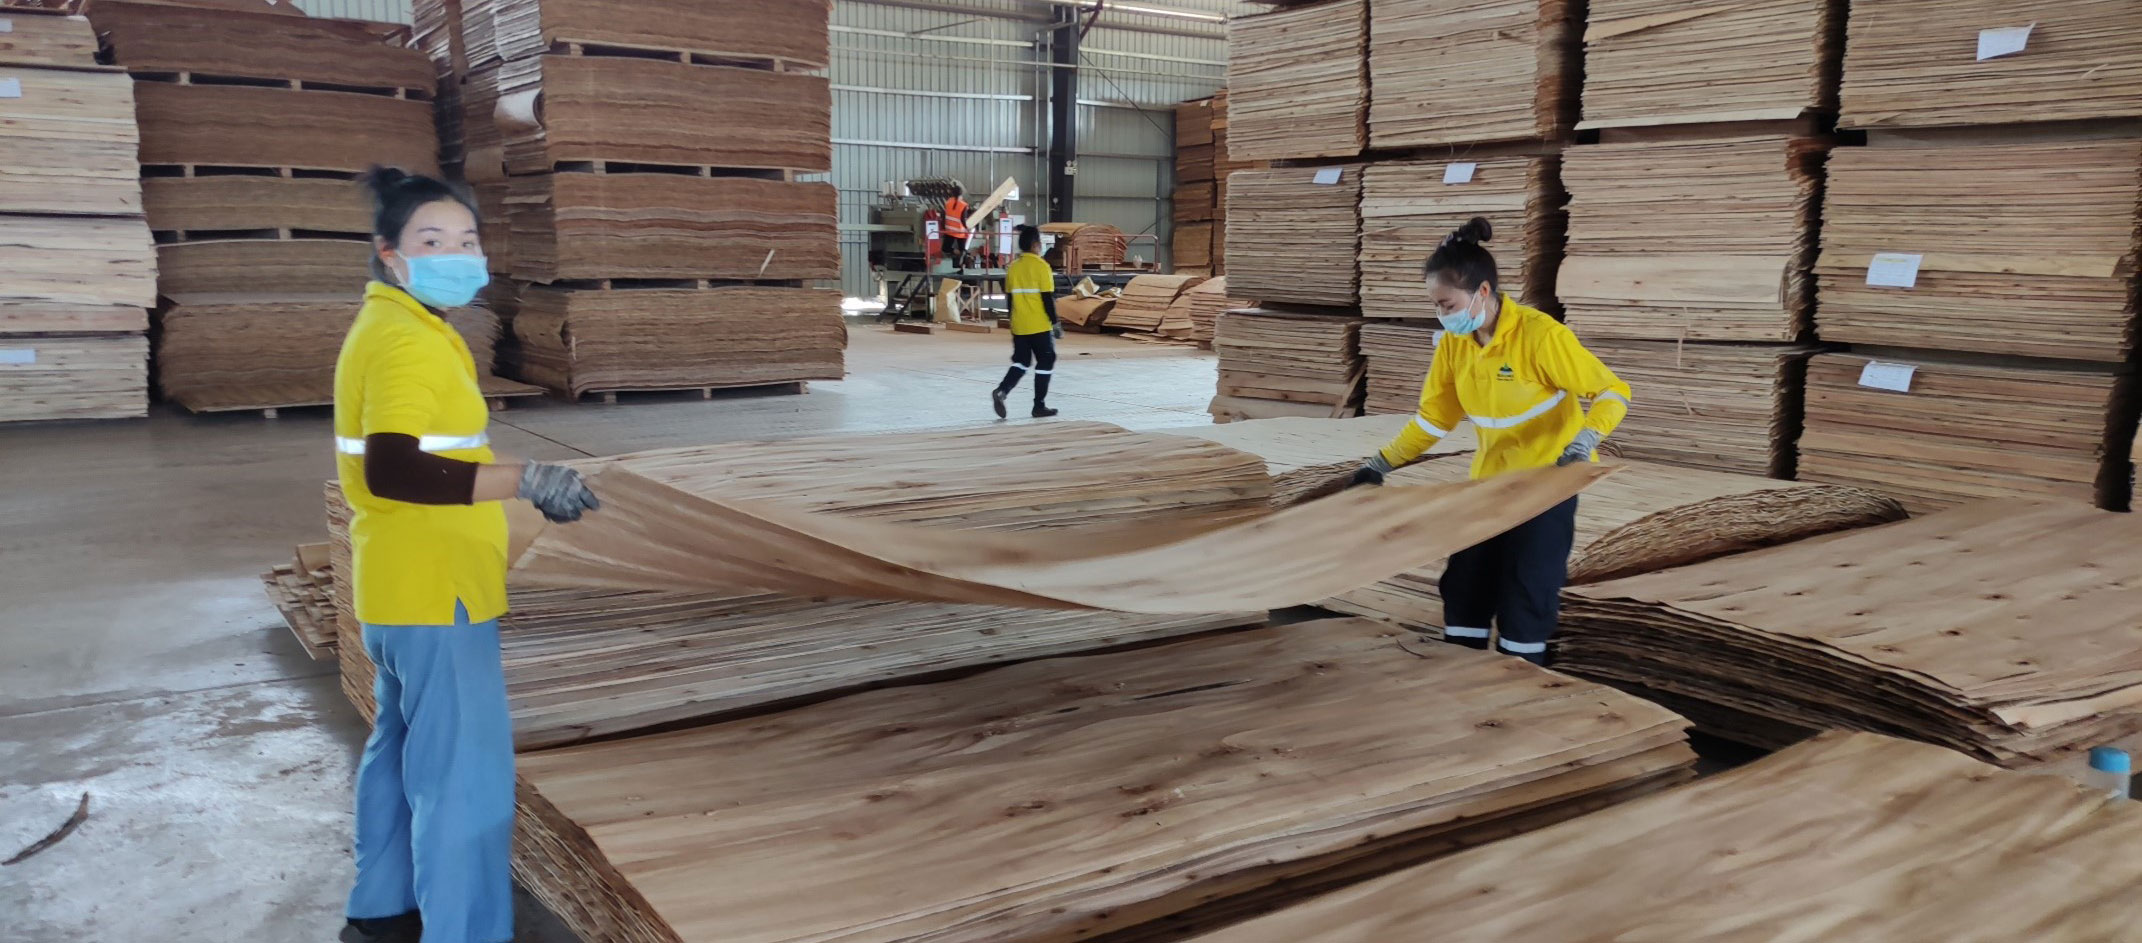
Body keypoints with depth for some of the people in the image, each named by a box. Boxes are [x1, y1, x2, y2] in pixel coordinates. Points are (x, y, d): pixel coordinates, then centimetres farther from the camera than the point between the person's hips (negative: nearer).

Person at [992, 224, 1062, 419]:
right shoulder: (1041, 266, -12)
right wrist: (1056, 323, -5)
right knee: (1045, 363, 8)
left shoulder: (1013, 267, 6)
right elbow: (1047, 298, -13)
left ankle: (1001, 391, -7)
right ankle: (1039, 406, 9)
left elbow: (1009, 297, 11)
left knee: (1021, 362, 15)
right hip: (1039, 326, -6)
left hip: (1019, 326, 6)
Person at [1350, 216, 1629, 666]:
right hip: (1489, 480, 6)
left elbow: (1613, 392, -17)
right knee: (1464, 586, 7)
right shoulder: (1453, 342, -5)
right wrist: (1381, 464, -1)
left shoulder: (1541, 335, -23)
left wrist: (1583, 444, -33)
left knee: (1526, 596, -5)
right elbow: (1435, 417, 5)